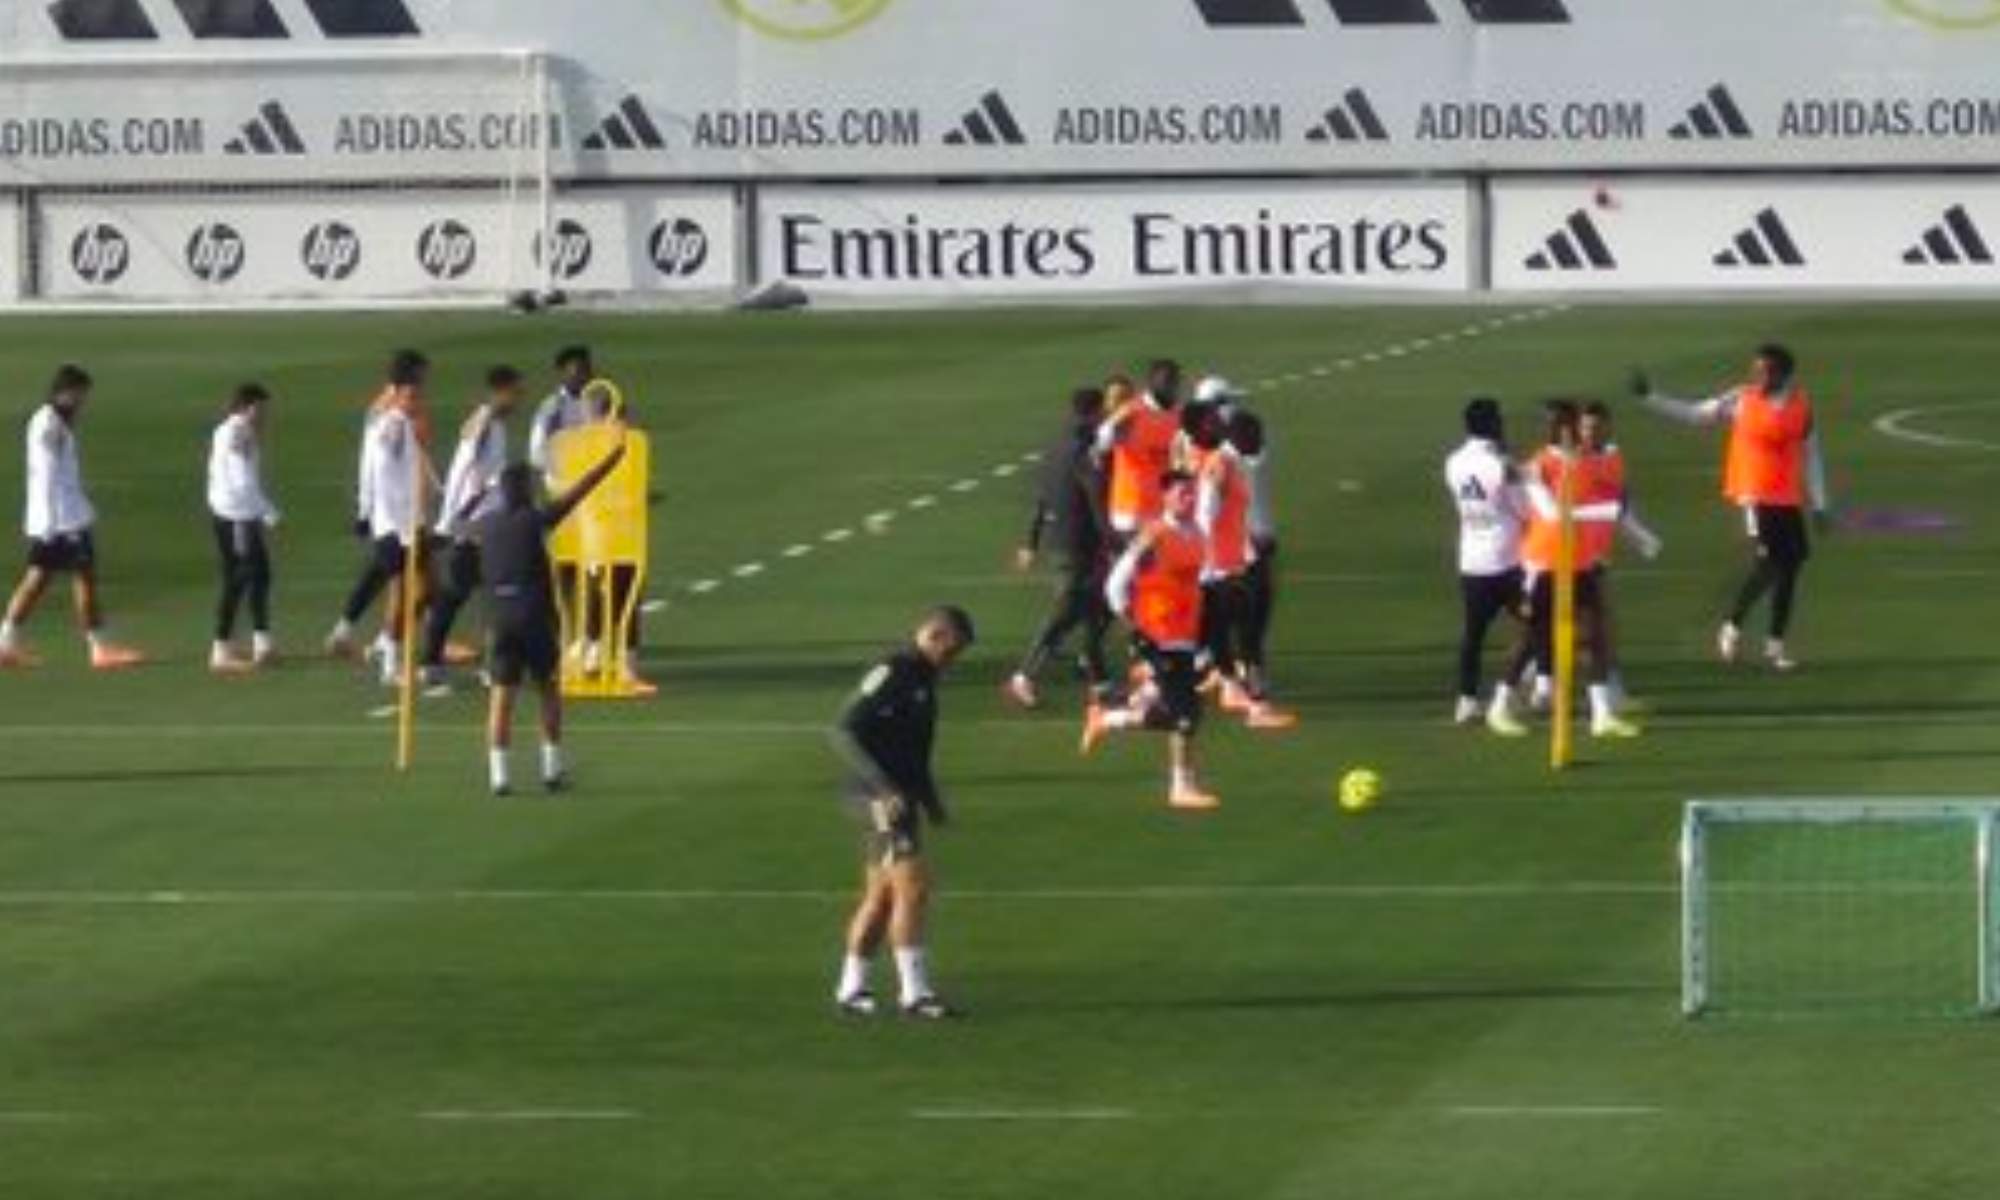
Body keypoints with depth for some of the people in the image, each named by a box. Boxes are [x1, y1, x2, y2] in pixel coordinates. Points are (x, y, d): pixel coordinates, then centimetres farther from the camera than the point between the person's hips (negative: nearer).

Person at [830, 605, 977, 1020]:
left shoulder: (922, 680, 15)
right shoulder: (890, 675, -15)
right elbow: (844, 733, -21)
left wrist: (930, 799, 25)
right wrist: (884, 786, -26)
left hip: (900, 796, 10)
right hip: (882, 799, -10)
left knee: (881, 896, 13)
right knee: (913, 887, -13)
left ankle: (850, 989, 20)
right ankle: (914, 993, -13)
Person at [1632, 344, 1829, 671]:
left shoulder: (1802, 406, 4)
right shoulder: (1741, 401, -2)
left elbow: (1811, 457, 11)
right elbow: (1692, 414, 2)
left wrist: (1819, 504, 10)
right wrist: (1649, 397, -5)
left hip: (1789, 500, 3)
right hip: (1754, 496, -3)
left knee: (1790, 566, 3)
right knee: (1765, 564, -15)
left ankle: (1777, 644, 13)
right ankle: (1732, 628, 3)